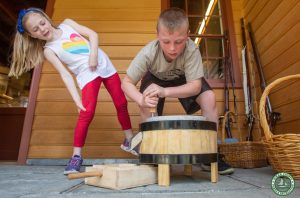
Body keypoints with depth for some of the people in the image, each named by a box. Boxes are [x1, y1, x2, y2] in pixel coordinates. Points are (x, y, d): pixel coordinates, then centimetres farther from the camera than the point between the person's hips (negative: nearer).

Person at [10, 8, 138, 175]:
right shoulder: (48, 50, -2)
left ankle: (129, 140, 24)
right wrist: (77, 99, -20)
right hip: (88, 75, -4)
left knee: (122, 104, 6)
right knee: (87, 114, -17)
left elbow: (93, 34, 2)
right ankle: (76, 156, -1)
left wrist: (93, 54, -15)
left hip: (105, 66, 4)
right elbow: (65, 75, -11)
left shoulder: (67, 24, 7)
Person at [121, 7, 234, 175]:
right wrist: (142, 99, -49)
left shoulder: (192, 50, -37)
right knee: (147, 106, -25)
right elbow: (126, 83, -29)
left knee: (209, 98, -21)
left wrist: (165, 91, -52)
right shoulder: (148, 53, -36)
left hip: (183, 78, 0)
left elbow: (196, 86, -37)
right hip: (155, 78, 1)